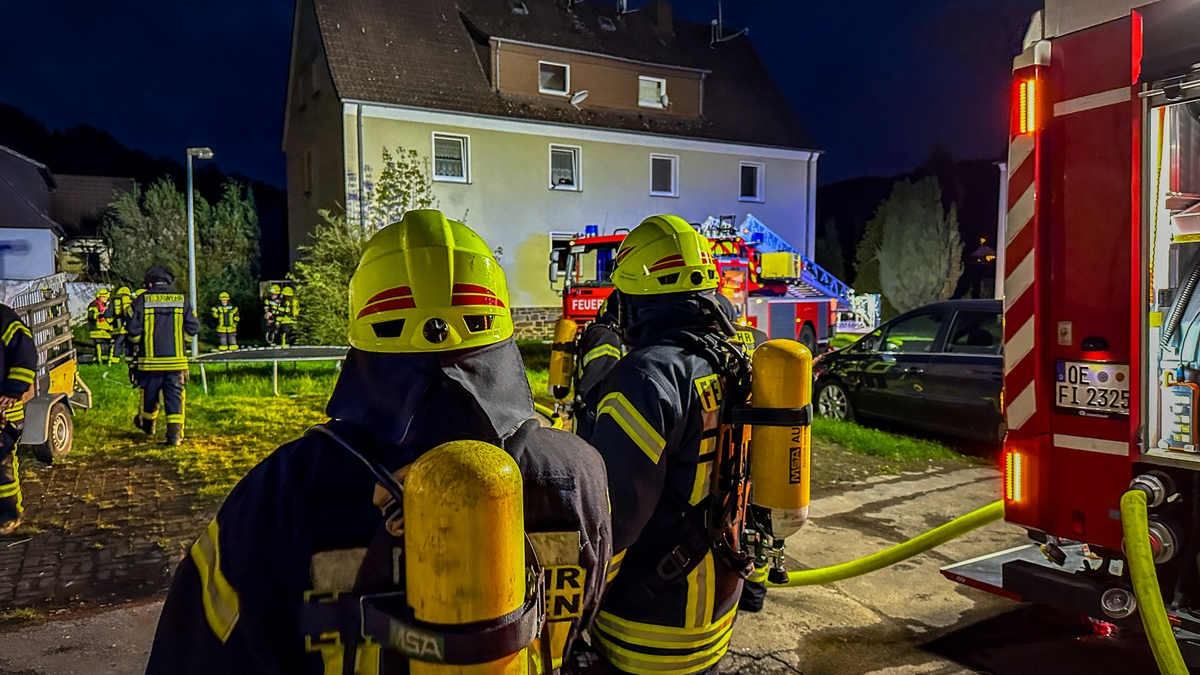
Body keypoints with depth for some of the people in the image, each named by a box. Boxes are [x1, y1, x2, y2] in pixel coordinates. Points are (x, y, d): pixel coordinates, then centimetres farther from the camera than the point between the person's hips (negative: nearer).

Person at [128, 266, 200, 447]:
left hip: (150, 359, 0)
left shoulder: (142, 300, -3)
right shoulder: (182, 300, 2)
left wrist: (136, 342, 15)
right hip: (176, 360, 0)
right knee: (174, 395, 1)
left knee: (149, 394, 18)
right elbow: (193, 328, 2)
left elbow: (134, 331, -7)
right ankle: (175, 432, -8)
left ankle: (148, 424, 40)